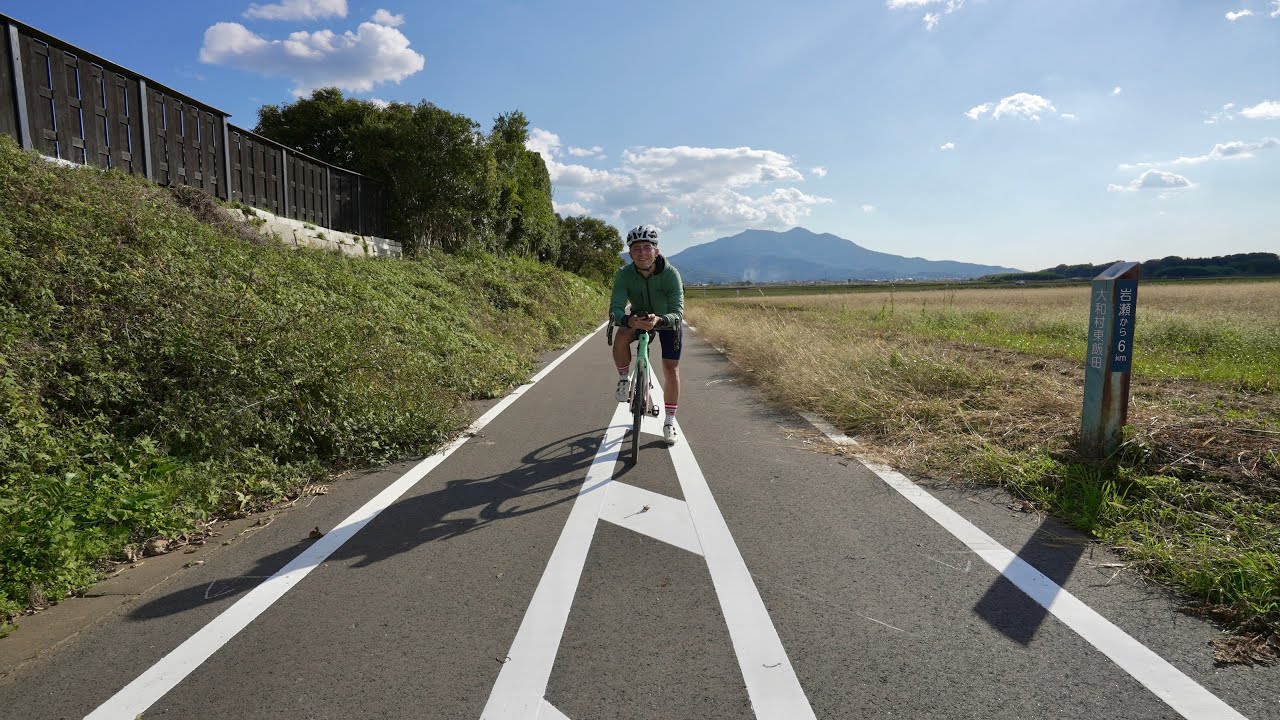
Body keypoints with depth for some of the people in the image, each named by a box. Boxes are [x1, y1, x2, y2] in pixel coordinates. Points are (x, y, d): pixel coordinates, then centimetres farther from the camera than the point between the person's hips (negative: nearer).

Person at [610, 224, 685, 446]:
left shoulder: (671, 274, -33)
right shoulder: (624, 275, -27)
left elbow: (677, 313, -39)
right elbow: (615, 309, -36)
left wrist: (658, 321, -61)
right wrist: (629, 320, -59)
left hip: (667, 320, -1)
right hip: (638, 317, 1)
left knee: (671, 369, -6)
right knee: (621, 338, -31)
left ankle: (669, 422, 10)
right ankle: (624, 380, -4)